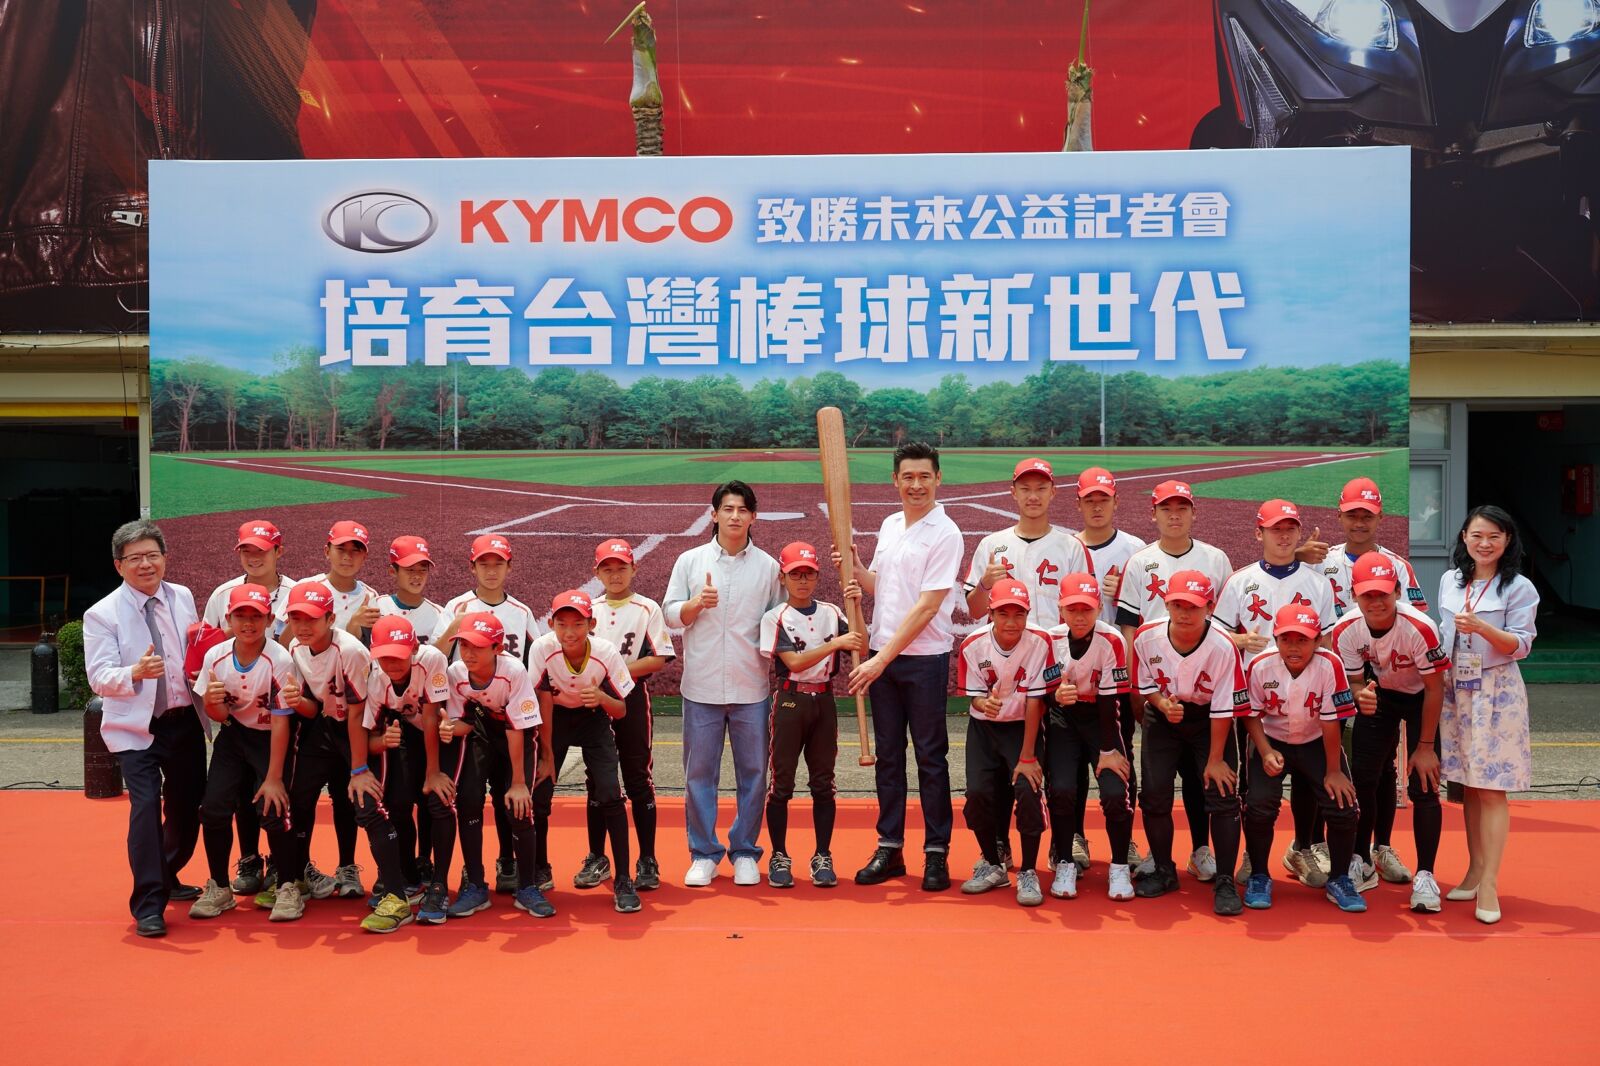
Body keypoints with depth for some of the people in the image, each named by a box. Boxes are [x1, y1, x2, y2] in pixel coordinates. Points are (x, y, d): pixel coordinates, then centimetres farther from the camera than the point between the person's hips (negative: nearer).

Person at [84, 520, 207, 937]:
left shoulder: (183, 598, 5)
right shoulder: (102, 615, -8)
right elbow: (99, 678, -16)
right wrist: (135, 673, -35)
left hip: (186, 722, 5)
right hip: (136, 728, -5)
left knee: (187, 806, 14)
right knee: (146, 805, -17)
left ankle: (167, 879, 38)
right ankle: (148, 903, -4)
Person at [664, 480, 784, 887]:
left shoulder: (768, 566, 5)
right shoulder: (690, 561, 5)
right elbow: (670, 614, 4)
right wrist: (697, 603, -16)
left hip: (751, 688, 0)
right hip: (701, 686, 0)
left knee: (752, 772, 6)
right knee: (699, 773, 5)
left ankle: (745, 852, 20)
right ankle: (703, 854, 17)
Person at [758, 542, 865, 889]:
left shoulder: (832, 613, 5)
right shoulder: (775, 618, -4)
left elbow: (861, 649, -4)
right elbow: (794, 662, -16)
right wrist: (835, 643, -24)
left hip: (824, 701, 3)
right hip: (790, 701, -3)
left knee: (823, 783, 8)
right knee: (781, 782, 2)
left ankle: (823, 857, 17)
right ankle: (779, 857, 14)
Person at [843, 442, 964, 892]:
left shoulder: (945, 533, -10)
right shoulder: (889, 526, 12)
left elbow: (927, 606, -16)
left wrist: (882, 659, -18)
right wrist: (854, 565, 0)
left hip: (924, 658, -6)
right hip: (881, 656, 6)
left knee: (931, 757, 3)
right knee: (887, 756, 11)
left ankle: (937, 853, 13)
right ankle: (889, 848, 21)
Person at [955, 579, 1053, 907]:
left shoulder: (1039, 643, -19)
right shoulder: (973, 646, -14)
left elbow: (1034, 701, -18)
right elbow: (975, 696, -6)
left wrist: (1027, 756, -17)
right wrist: (984, 704, -33)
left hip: (1022, 727, -2)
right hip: (984, 728, 2)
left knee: (1028, 789, -21)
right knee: (978, 792, -12)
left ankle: (1028, 873, 0)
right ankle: (993, 867, 13)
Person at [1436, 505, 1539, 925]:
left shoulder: (1519, 588, -5)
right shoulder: (1450, 581, 10)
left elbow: (1521, 645, -10)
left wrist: (1482, 628, -25)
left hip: (1497, 693, -5)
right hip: (1455, 689, 5)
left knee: (1490, 788, -5)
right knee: (1467, 785, 9)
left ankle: (1489, 885, -2)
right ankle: (1474, 871, 19)